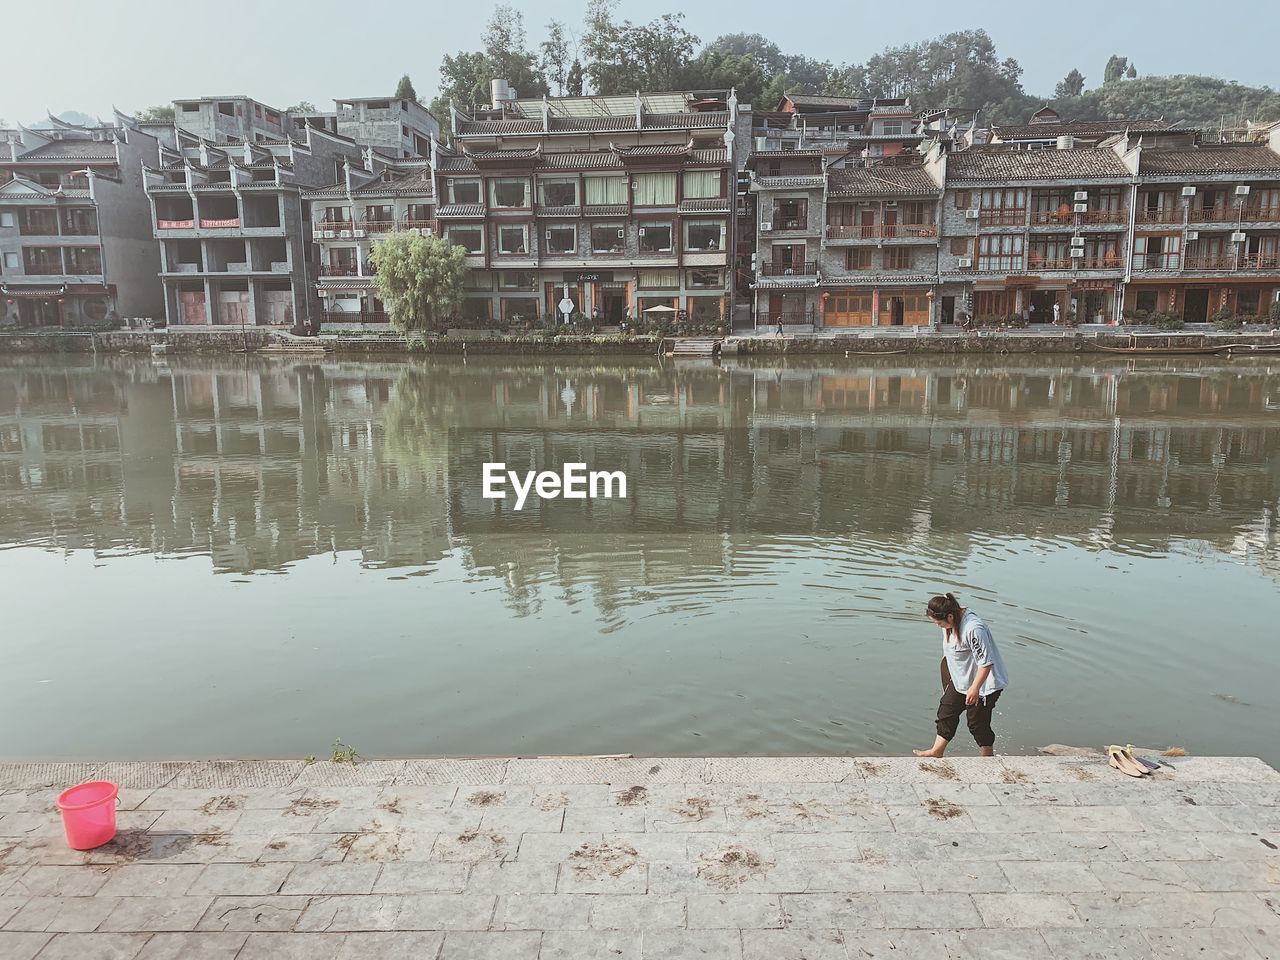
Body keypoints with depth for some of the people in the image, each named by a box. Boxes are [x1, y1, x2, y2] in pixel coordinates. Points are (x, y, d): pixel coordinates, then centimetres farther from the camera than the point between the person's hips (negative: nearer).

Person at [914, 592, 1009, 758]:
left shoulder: (973, 629, -33)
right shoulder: (950, 623, -5)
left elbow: (986, 662, -29)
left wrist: (975, 688, -24)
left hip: (983, 683, -9)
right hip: (961, 679, 9)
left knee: (977, 722, 5)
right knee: (946, 711, 13)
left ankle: (989, 757, 27)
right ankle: (937, 751, 26)